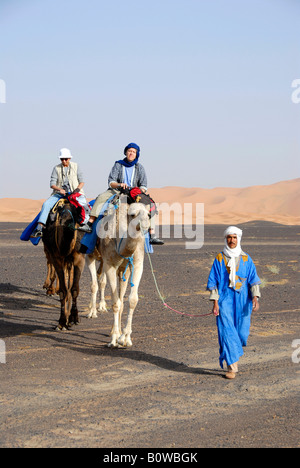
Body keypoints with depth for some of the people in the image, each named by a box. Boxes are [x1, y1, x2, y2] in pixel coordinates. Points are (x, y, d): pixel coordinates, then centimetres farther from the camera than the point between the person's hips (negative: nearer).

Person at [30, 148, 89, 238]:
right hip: (60, 193, 1)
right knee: (46, 204, -23)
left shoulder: (75, 166, 7)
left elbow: (81, 181, 6)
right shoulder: (56, 168, 5)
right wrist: (59, 189, -21)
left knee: (84, 205, -31)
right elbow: (52, 184, -1)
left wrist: (77, 189, -14)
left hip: (74, 193, -1)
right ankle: (39, 228, -28)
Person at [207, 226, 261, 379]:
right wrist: (215, 302, -5)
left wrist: (255, 297, -12)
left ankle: (233, 356, 32)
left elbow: (253, 280, 3)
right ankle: (232, 367, -10)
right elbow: (213, 281, 2)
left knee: (242, 332, 2)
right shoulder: (220, 259, 3)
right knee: (227, 331, -11)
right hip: (225, 299, -2)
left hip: (242, 300, 2)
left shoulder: (246, 259, 6)